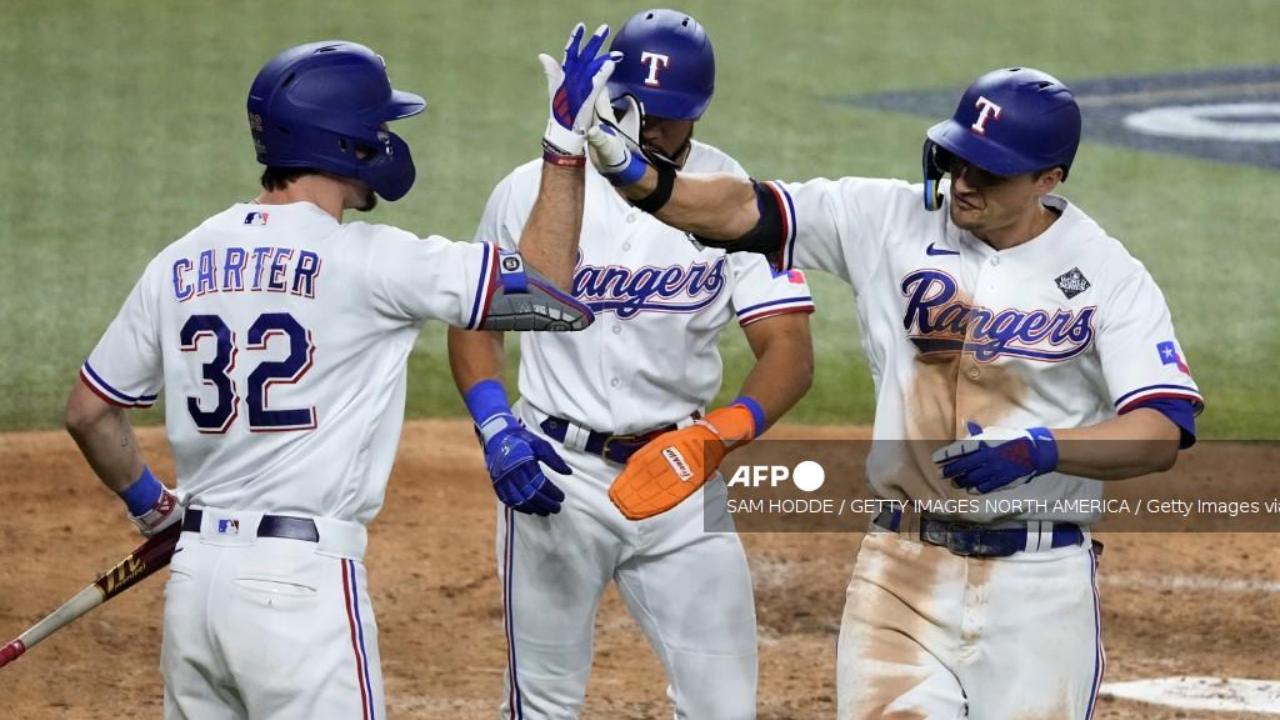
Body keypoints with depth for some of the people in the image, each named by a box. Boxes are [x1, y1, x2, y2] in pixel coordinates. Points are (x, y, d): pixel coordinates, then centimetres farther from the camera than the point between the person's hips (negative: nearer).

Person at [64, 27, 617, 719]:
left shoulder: (180, 264, 8)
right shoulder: (365, 260, -9)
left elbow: (88, 410, 15)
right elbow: (543, 283, -5)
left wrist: (150, 504, 30)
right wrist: (566, 141, 1)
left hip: (192, 577, 6)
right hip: (301, 580, -6)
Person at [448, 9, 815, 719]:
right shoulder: (532, 191, -4)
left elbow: (789, 349, -11)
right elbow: (473, 320, 5)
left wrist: (730, 427, -31)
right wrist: (496, 428, -12)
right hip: (559, 473, -1)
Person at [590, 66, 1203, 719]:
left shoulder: (1110, 276, -6)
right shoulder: (894, 223, 1)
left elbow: (1164, 432, -15)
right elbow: (744, 212, -3)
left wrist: (1041, 448, -30)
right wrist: (638, 176, -20)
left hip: (1039, 585, -2)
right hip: (901, 572, 2)